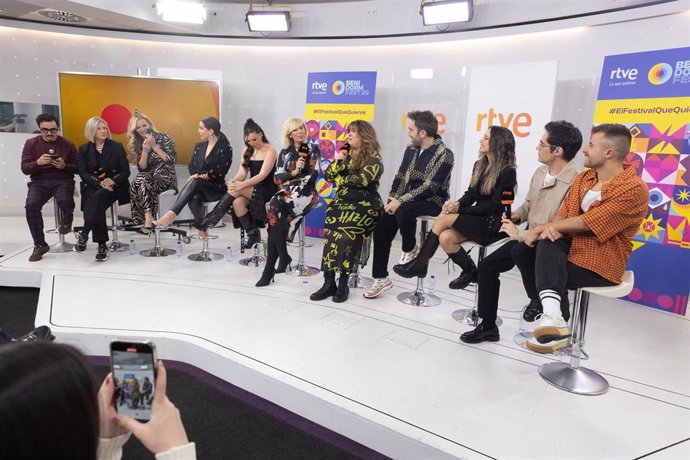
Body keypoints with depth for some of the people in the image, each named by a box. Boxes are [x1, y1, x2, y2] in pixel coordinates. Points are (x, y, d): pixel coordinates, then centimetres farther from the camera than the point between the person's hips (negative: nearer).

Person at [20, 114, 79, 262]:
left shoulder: (68, 145, 6)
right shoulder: (31, 143, 7)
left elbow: (78, 168, 6)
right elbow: (25, 169, 2)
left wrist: (64, 166, -15)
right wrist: (38, 162, -19)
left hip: (63, 180, -1)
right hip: (39, 181, 1)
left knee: (64, 201, -35)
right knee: (31, 205, -28)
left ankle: (67, 221, 5)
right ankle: (40, 245, -12)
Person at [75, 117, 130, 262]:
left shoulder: (117, 146, 6)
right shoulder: (84, 149, 11)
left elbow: (125, 171, 1)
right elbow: (83, 173, 2)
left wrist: (112, 180, -20)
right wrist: (99, 183, -17)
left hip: (114, 186, -1)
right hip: (92, 186, 1)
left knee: (98, 197, -35)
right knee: (96, 204, -31)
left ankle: (83, 236, -34)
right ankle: (102, 246, -30)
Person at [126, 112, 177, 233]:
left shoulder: (163, 137, 2)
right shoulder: (137, 144, 13)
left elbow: (171, 159, -6)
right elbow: (142, 168, 6)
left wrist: (154, 146, -9)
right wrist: (145, 151, -7)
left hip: (166, 177, -4)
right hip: (149, 177, 4)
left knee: (143, 182, -33)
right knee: (137, 183, -31)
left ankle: (148, 218, -29)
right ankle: (148, 218, -33)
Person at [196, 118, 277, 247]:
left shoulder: (270, 150, -6)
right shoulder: (247, 151, 14)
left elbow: (262, 175, -17)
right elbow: (243, 172, 4)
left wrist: (242, 185, -29)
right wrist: (234, 181, -20)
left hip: (266, 189, -5)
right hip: (252, 188, 5)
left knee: (236, 191, -29)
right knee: (237, 202, -29)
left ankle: (208, 222, -22)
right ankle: (252, 234, -16)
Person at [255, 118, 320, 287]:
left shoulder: (313, 149, 7)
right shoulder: (285, 152, 17)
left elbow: (312, 176, -4)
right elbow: (277, 177, 7)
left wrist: (289, 182, -7)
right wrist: (294, 172, -10)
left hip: (305, 192, -3)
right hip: (287, 192, 4)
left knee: (274, 209, -28)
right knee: (277, 216, -29)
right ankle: (283, 257, -19)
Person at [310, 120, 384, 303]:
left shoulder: (374, 158, 0)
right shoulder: (345, 153, 20)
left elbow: (362, 179, -15)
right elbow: (327, 175, 15)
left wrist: (340, 179, 0)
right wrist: (337, 162, -2)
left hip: (365, 205, -4)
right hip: (342, 202, 5)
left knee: (346, 232, -31)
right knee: (332, 231, -26)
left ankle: (343, 283, -20)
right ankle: (329, 282, -23)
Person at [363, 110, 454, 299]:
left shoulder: (444, 154, -15)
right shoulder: (411, 149, 7)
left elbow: (430, 187, -22)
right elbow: (401, 176, 9)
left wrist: (401, 201, -25)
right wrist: (392, 198, -8)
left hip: (432, 201, -6)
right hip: (408, 198, 7)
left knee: (403, 211, -37)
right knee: (381, 230, -10)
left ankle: (410, 249, -6)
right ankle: (381, 278, 2)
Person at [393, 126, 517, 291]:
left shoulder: (507, 172, -11)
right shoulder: (479, 165, 11)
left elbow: (495, 205, -16)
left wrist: (460, 210, -18)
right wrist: (458, 204, -12)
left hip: (493, 224, -6)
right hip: (477, 219, 6)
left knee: (445, 218, -22)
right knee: (445, 237, -23)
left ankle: (420, 264, -11)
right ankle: (471, 271, -2)